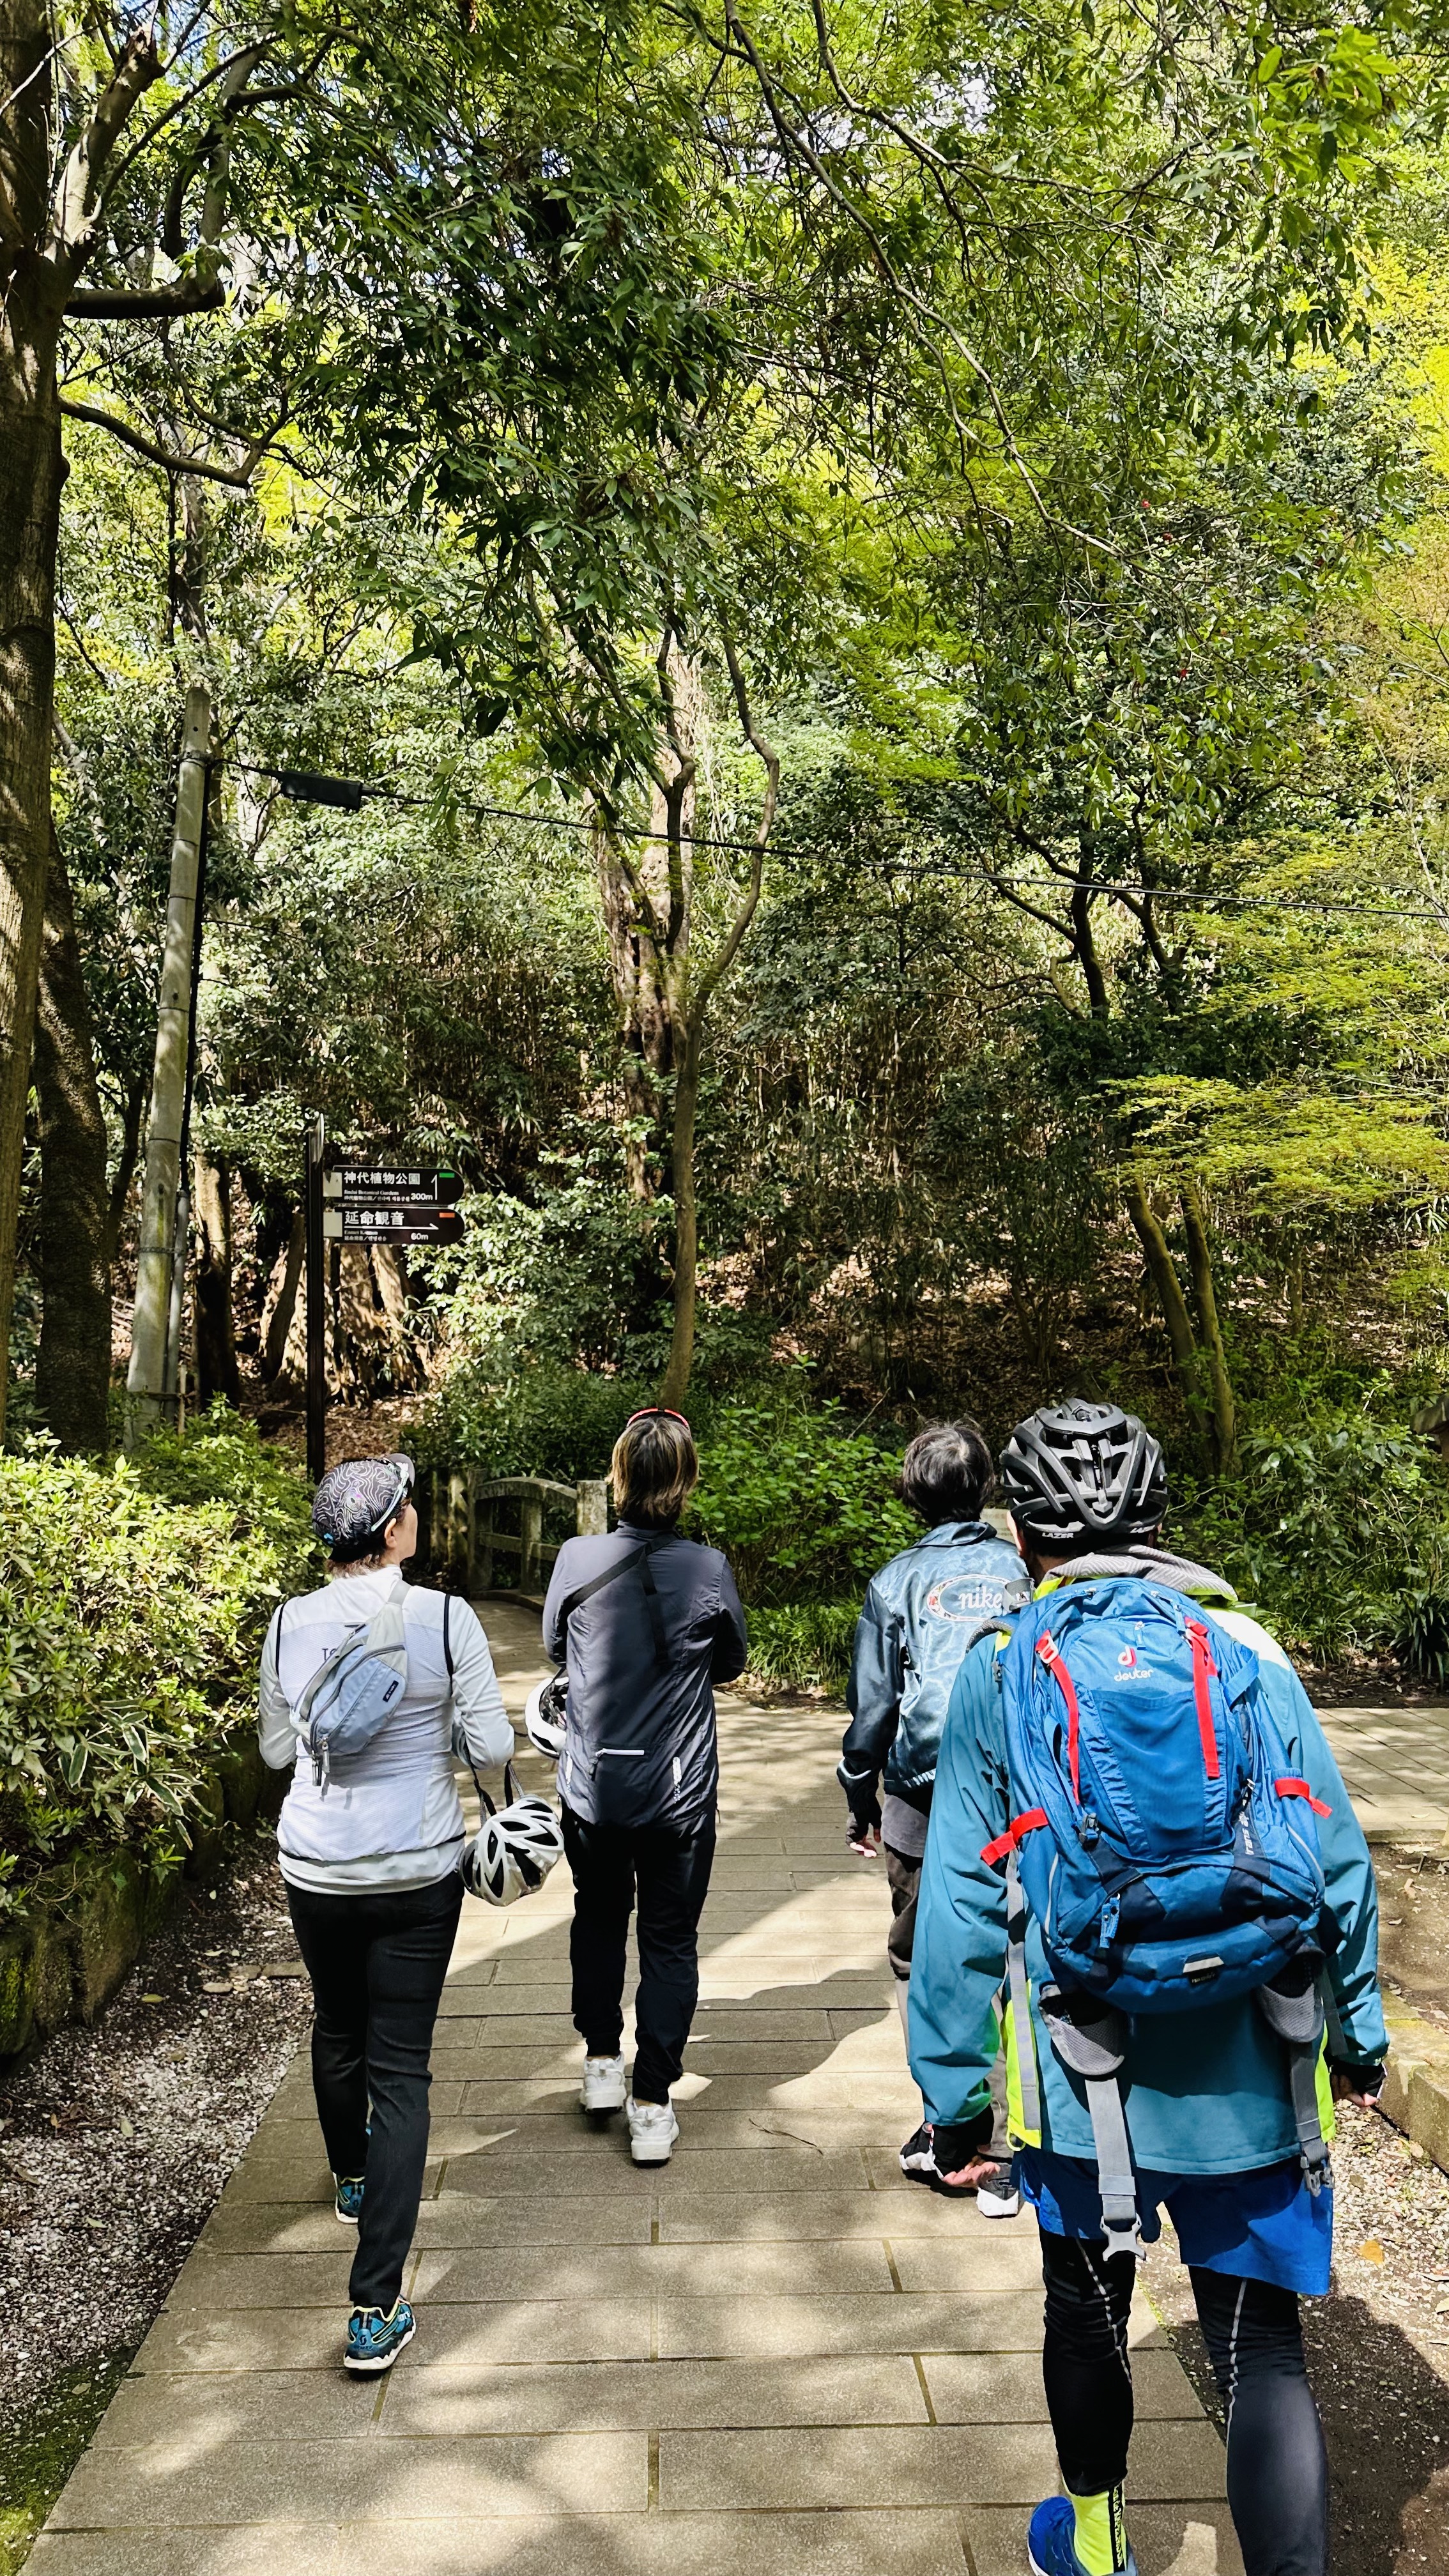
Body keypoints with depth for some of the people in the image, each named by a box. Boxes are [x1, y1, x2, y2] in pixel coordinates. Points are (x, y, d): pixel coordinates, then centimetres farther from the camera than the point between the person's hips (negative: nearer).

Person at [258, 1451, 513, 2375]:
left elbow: (276, 1749, 6)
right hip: (419, 1868, -3)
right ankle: (376, 2310, 3)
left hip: (316, 1869, 3)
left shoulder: (291, 1623, -8)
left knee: (338, 2028, 27)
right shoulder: (444, 1618, -17)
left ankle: (352, 2178, 53)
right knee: (400, 2065, 4)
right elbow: (492, 1747, -10)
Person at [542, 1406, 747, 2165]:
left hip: (592, 1786, 1)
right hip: (681, 1792, -1)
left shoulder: (577, 1561, -13)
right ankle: (652, 2105, 17)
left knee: (599, 1918, 25)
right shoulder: (709, 1571, -14)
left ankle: (601, 2062, 34)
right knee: (670, 1940, 12)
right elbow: (731, 1664, 3)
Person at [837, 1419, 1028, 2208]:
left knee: (919, 1966, 16)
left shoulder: (899, 1581, -5)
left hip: (924, 1803, -1)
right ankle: (994, 2155, 15)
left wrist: (860, 1802, 12)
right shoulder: (1025, 1572, -1)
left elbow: (872, 1705, 0)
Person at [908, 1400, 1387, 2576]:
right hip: (1254, 2081, 0)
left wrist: (955, 2092, 4)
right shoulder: (1247, 1650, -4)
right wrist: (1360, 2031, 14)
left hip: (1087, 2082, 0)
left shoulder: (998, 1674, -7)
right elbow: (1338, 1857, 1)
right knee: (1262, 2348, 12)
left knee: (1088, 2312, 23)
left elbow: (961, 1907, -6)